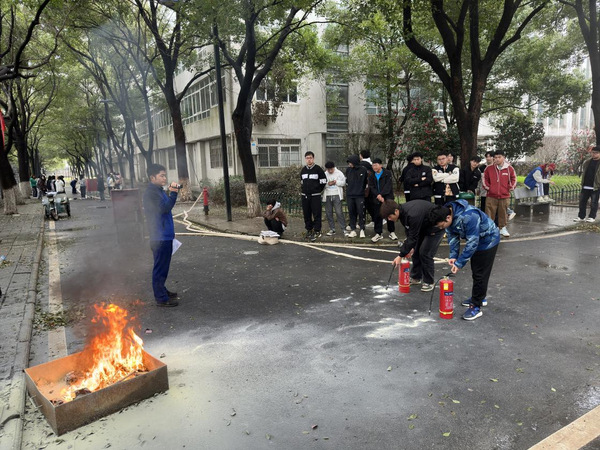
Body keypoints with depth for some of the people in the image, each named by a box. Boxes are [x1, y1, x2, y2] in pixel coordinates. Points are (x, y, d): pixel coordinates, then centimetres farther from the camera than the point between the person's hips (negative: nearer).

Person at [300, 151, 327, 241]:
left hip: (315, 196, -5)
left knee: (316, 214, -6)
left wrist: (317, 190, 4)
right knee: (306, 214, 8)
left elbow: (323, 181, -1)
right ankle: (309, 230, 19)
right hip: (305, 196, 5)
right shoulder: (303, 170, 11)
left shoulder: (318, 169, -5)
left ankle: (317, 231, -1)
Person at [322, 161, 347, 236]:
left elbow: (344, 182, -3)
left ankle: (343, 229, -1)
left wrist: (335, 182, -13)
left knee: (339, 212, -7)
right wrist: (327, 184, -13)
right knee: (328, 213, 6)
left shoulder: (339, 173, 3)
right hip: (327, 196, 4)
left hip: (336, 196, -4)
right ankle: (332, 229, 16)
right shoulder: (324, 174, 11)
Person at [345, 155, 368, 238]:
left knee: (361, 212, -1)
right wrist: (348, 189, 11)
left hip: (360, 195, -3)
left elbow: (366, 181, 4)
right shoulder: (348, 170, 3)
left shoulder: (363, 169, -5)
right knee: (351, 212, 7)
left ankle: (362, 230, 9)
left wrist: (362, 189, 8)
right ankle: (353, 230, 14)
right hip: (349, 195, 3)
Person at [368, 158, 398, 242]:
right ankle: (378, 233, 12)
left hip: (387, 198, -3)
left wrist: (381, 195, -18)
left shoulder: (388, 173, -2)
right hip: (376, 199, 3)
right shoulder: (371, 176, 10)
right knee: (377, 216, 4)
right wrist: (377, 195, -16)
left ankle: (392, 232, 13)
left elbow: (388, 185, -11)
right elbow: (371, 187, 1)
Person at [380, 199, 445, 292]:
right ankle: (416, 277, 23)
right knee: (416, 250, 9)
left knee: (425, 253, -13)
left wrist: (401, 256, -29)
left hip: (436, 227, -9)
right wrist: (410, 247, -7)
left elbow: (413, 237, -33)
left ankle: (429, 282, 2)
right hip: (423, 226, 9)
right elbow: (409, 232, 2)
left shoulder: (413, 215, -39)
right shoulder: (402, 212, -10)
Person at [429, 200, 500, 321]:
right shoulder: (447, 213, -15)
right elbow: (452, 236, -4)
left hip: (488, 240, -8)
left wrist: (459, 263, -30)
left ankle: (476, 307, 2)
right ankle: (479, 298, 37)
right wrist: (453, 256, -14)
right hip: (475, 239, 8)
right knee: (475, 271, 19)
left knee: (480, 274, -6)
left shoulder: (468, 217, -40)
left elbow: (472, 243, -35)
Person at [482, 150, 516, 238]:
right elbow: (485, 178, 11)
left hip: (504, 196, 0)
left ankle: (502, 228, 22)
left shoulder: (509, 168, 1)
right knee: (489, 213, 0)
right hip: (491, 196, 0)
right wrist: (487, 187, 3)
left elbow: (513, 178, 11)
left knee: (503, 213, 8)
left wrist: (510, 187, 5)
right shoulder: (489, 169, 0)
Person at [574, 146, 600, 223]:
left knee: (594, 203, 2)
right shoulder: (587, 162, 12)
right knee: (582, 201, 7)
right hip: (585, 186, 5)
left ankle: (592, 217, 12)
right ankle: (581, 216, 16)